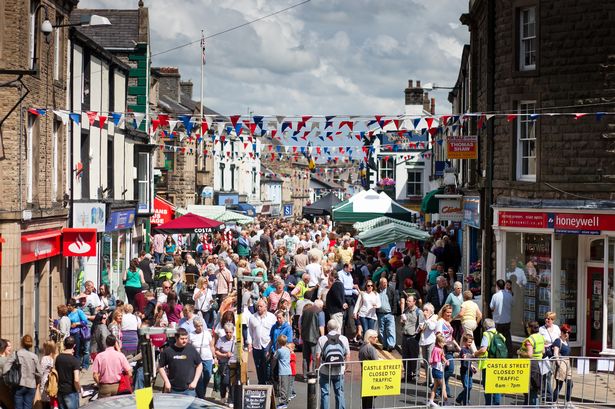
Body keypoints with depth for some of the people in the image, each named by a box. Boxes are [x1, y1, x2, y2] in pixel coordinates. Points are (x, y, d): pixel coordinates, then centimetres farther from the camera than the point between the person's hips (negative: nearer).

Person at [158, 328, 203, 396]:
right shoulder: (167, 351, -3)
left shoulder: (191, 349, 0)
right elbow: (160, 367, 6)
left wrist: (195, 381, 0)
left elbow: (199, 365, 9)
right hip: (173, 390, 0)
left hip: (189, 389, 0)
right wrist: (166, 382, -2)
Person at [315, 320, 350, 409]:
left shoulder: (321, 339, -9)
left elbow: (318, 356, -9)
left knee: (325, 393, 8)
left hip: (325, 372, -2)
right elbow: (347, 355, 1)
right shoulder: (344, 339, -3)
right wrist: (345, 367, 15)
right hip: (339, 372, 2)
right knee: (339, 393, 13)